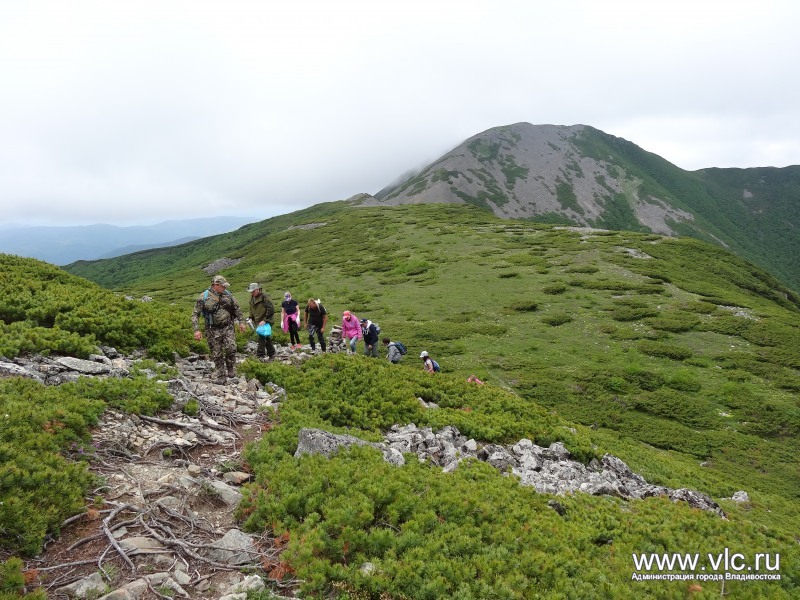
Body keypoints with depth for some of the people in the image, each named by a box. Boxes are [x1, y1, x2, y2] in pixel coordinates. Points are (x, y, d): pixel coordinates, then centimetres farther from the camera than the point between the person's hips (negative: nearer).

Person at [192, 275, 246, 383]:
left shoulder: (227, 295, 2)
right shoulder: (204, 297, -10)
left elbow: (237, 308, 15)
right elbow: (195, 314, -9)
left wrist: (241, 322, 11)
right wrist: (196, 330, -17)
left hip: (228, 327, 2)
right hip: (213, 330, -2)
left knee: (231, 348, -14)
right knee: (217, 354, 4)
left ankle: (231, 369, 9)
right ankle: (220, 376, 18)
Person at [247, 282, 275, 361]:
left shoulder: (265, 297, -15)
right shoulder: (252, 298, 10)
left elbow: (271, 309, -18)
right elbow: (251, 309, 23)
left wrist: (265, 320, -20)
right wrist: (251, 318, 8)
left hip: (266, 321, -7)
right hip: (258, 321, 7)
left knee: (262, 337, -14)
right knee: (267, 338, 13)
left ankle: (260, 355, -11)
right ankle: (271, 354, 22)